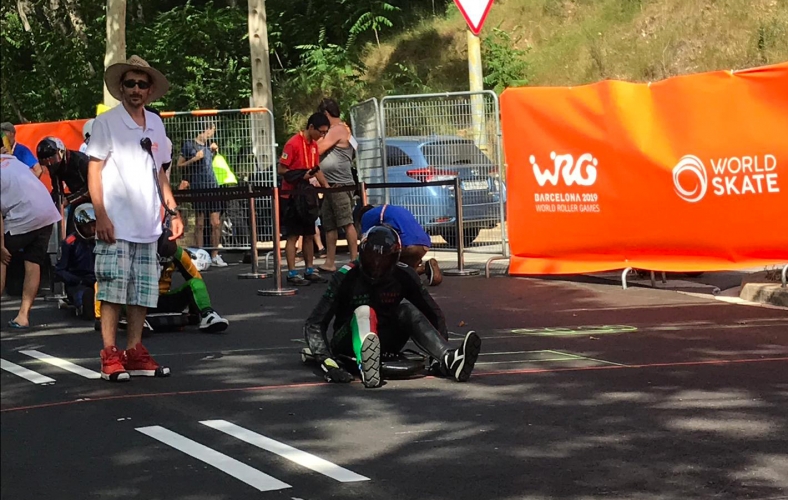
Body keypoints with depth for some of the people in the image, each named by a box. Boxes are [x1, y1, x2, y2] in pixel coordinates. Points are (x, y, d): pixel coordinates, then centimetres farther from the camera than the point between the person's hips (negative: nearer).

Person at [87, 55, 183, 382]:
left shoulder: (155, 124, 14)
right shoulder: (106, 123, -2)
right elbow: (94, 170, -5)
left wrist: (173, 211, 14)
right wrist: (101, 216, -13)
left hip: (147, 226, 5)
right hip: (116, 225, -5)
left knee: (142, 292, 7)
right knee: (112, 291, -5)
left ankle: (134, 352, 14)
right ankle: (110, 356, 0)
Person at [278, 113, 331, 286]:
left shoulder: (314, 145, 11)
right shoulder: (293, 144, -14)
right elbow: (281, 169, -14)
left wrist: (326, 185, 8)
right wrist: (301, 175, -23)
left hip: (306, 195, 8)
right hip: (291, 195, -8)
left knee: (309, 234, 11)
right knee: (292, 236, -5)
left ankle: (310, 270, 18)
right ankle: (292, 273, -3)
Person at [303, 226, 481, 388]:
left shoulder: (403, 276, -7)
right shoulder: (346, 277, -16)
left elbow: (433, 314, -2)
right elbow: (314, 324, -20)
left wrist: (442, 351, -16)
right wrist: (326, 361, -35)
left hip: (384, 344, 3)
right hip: (348, 345, -3)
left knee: (408, 310, -23)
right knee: (363, 312, -33)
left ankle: (448, 360, -44)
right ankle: (365, 367, -63)